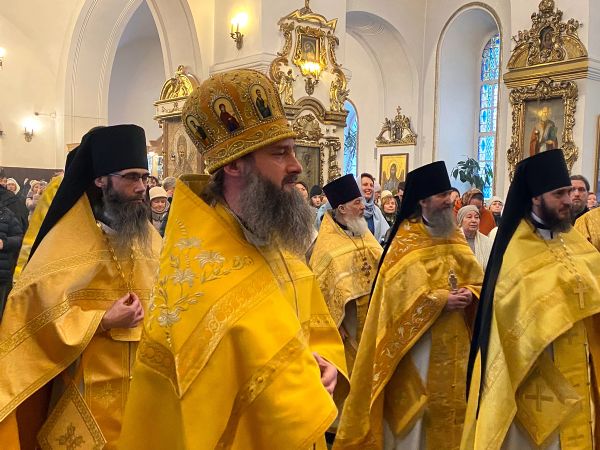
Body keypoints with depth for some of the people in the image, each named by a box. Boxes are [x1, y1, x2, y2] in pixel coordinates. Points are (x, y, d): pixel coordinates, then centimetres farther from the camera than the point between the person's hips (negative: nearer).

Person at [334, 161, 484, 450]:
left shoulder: (455, 236, 9)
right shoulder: (406, 239, -9)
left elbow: (477, 280, 9)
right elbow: (400, 291, -18)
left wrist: (468, 295, -11)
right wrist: (442, 300, -21)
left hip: (453, 341, 6)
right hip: (418, 338, -5)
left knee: (450, 402, 13)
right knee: (414, 404, 3)